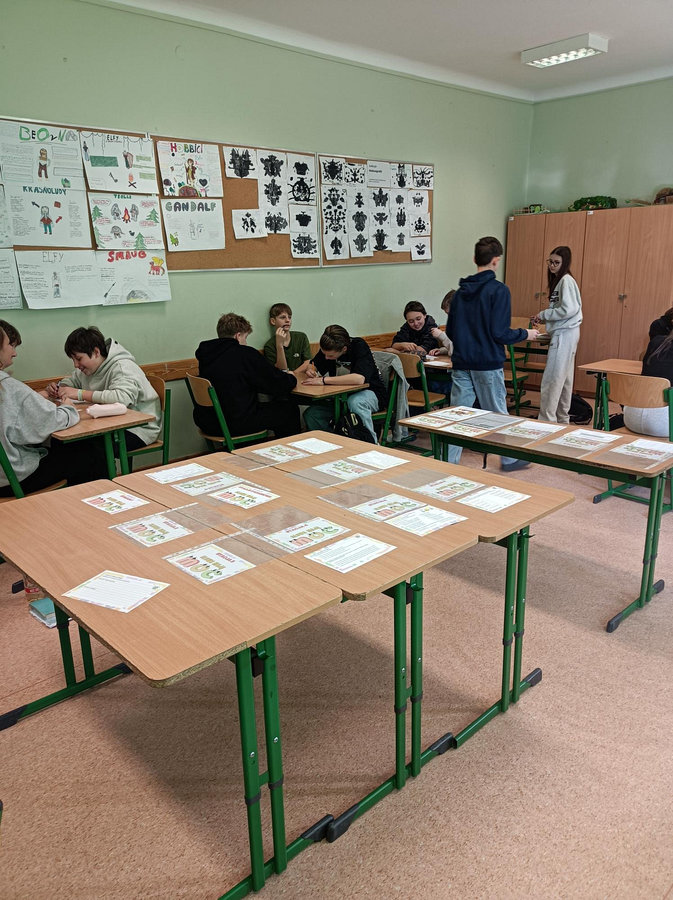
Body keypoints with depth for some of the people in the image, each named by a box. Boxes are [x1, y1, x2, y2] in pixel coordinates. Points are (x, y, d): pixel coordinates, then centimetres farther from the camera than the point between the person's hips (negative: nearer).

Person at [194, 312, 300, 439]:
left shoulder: (205, 354, 5)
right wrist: (290, 378, 13)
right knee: (290, 408, 11)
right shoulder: (245, 354, -16)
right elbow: (279, 385, -10)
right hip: (236, 424, -8)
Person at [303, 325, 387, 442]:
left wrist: (324, 380, -35)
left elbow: (359, 379, -39)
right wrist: (311, 371, -13)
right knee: (310, 415, -19)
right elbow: (314, 366, 12)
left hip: (370, 392, -5)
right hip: (341, 395, 5)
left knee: (354, 401, -39)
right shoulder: (327, 349, -5)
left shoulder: (359, 346, -23)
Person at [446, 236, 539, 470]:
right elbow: (499, 333, -15)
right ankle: (509, 459, 28)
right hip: (488, 364, -4)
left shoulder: (461, 291, 7)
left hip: (462, 363, 5)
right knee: (498, 414, 10)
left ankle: (447, 462, 4)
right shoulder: (499, 290, -11)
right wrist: (525, 334, 2)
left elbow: (450, 330, 10)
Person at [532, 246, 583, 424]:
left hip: (564, 334, -10)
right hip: (564, 333, 10)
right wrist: (543, 318, 7)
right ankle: (562, 419, 23)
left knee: (552, 379, -10)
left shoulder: (566, 280, -13)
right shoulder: (558, 280, 16)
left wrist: (544, 314, -11)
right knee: (564, 379, 15)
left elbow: (568, 310, -20)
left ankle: (547, 420, -7)